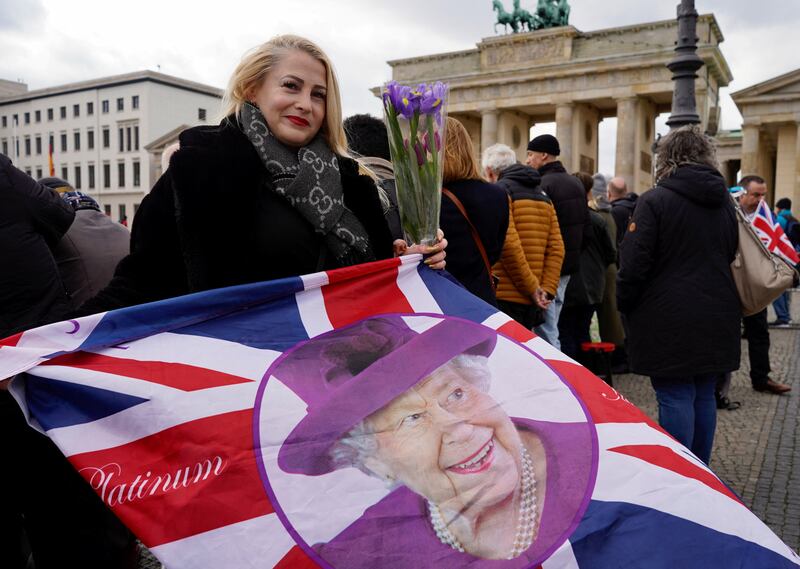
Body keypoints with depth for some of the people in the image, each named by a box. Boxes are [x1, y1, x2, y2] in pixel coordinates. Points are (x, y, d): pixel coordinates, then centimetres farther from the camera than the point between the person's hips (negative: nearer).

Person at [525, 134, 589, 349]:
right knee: (550, 328, 19)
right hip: (568, 267, 10)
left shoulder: (542, 185, -15)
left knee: (546, 333, -4)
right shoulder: (576, 184, 15)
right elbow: (587, 229, 18)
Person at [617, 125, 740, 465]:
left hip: (668, 319, -6)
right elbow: (732, 259, 19)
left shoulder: (654, 201, -11)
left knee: (675, 397, -1)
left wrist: (624, 307, -1)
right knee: (704, 395, 13)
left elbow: (634, 265, -13)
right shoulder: (725, 203, 11)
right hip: (716, 319, 7)